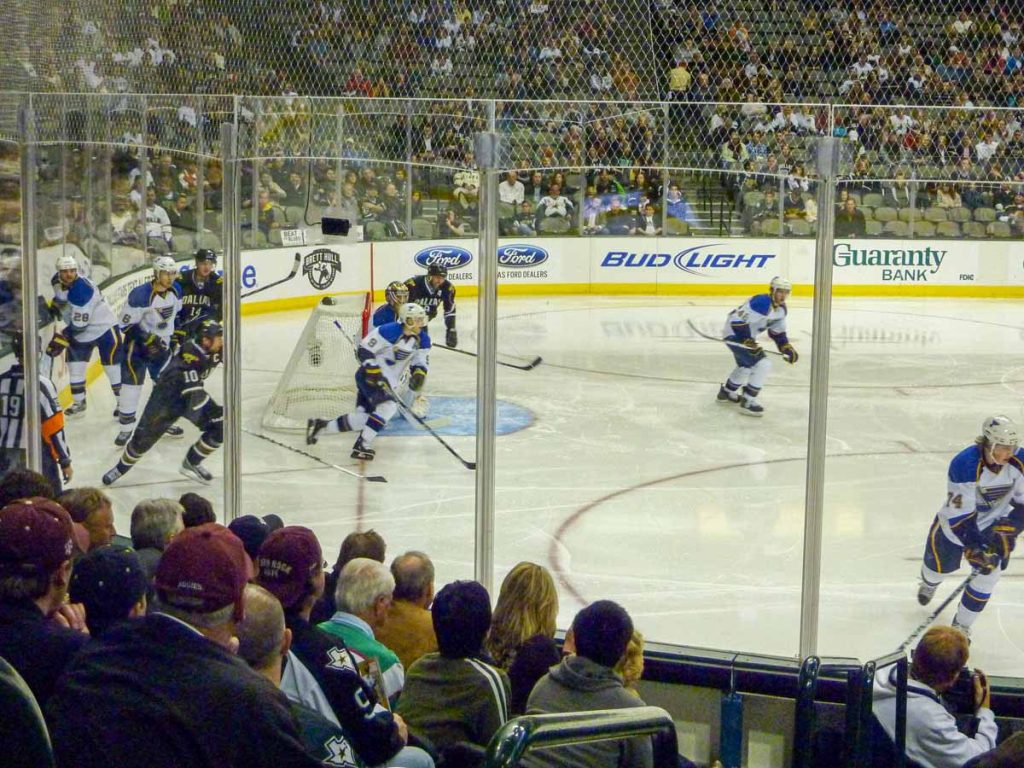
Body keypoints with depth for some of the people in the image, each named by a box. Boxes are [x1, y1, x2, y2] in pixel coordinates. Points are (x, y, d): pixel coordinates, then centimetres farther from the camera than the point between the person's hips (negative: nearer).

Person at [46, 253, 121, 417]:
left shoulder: (83, 290, -34)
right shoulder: (56, 281, -9)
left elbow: (79, 324, -32)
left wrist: (61, 339, -30)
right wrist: (54, 307, 4)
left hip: (104, 328, -8)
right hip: (80, 332, 8)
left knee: (113, 366, -5)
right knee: (75, 367, 8)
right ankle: (79, 403, 22)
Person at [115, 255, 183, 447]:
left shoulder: (175, 290, -5)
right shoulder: (140, 295, -25)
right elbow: (126, 325, -20)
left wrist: (176, 335, 12)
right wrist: (147, 339, -27)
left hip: (162, 344, 6)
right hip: (138, 344, -6)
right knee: (132, 381, -11)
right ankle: (126, 426, -3)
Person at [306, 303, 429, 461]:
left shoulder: (423, 340, 0)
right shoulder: (390, 331, -22)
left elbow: (421, 361, 9)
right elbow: (365, 349, -20)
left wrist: (419, 374, -14)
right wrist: (374, 372, -27)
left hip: (389, 382, 8)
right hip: (370, 375, -8)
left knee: (363, 417, 5)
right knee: (388, 406, -28)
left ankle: (318, 426, 20)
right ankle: (361, 446, -24)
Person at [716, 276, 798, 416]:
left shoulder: (781, 309, 4)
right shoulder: (762, 303, -27)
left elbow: (778, 332, 16)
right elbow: (738, 321, -30)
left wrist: (787, 349, 4)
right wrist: (750, 343, -31)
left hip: (746, 336, 10)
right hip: (735, 333, -10)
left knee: (745, 366, 31)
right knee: (763, 365, -17)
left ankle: (726, 392, 53)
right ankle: (747, 402, -11)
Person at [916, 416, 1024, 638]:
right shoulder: (965, 465, -36)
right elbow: (959, 515, -32)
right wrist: (974, 548, -36)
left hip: (995, 520, 3)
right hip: (956, 519, -2)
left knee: (989, 572, -8)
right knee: (940, 564, 14)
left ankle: (962, 625, 11)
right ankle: (929, 583, 55)